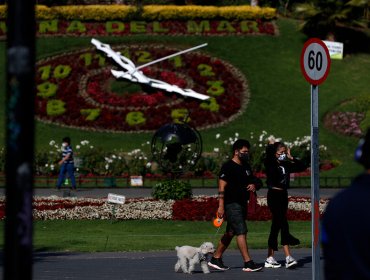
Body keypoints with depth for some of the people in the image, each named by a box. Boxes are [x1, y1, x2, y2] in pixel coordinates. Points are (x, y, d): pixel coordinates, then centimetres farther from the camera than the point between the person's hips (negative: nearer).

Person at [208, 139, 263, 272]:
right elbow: (222, 187, -14)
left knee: (230, 233, 12)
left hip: (242, 203, 9)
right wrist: (221, 206, -21)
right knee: (241, 231, -14)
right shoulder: (228, 167, -10)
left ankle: (216, 259, 21)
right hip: (232, 205, -9)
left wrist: (254, 185, 3)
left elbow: (253, 180, 28)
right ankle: (248, 263, -16)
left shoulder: (246, 166, 16)